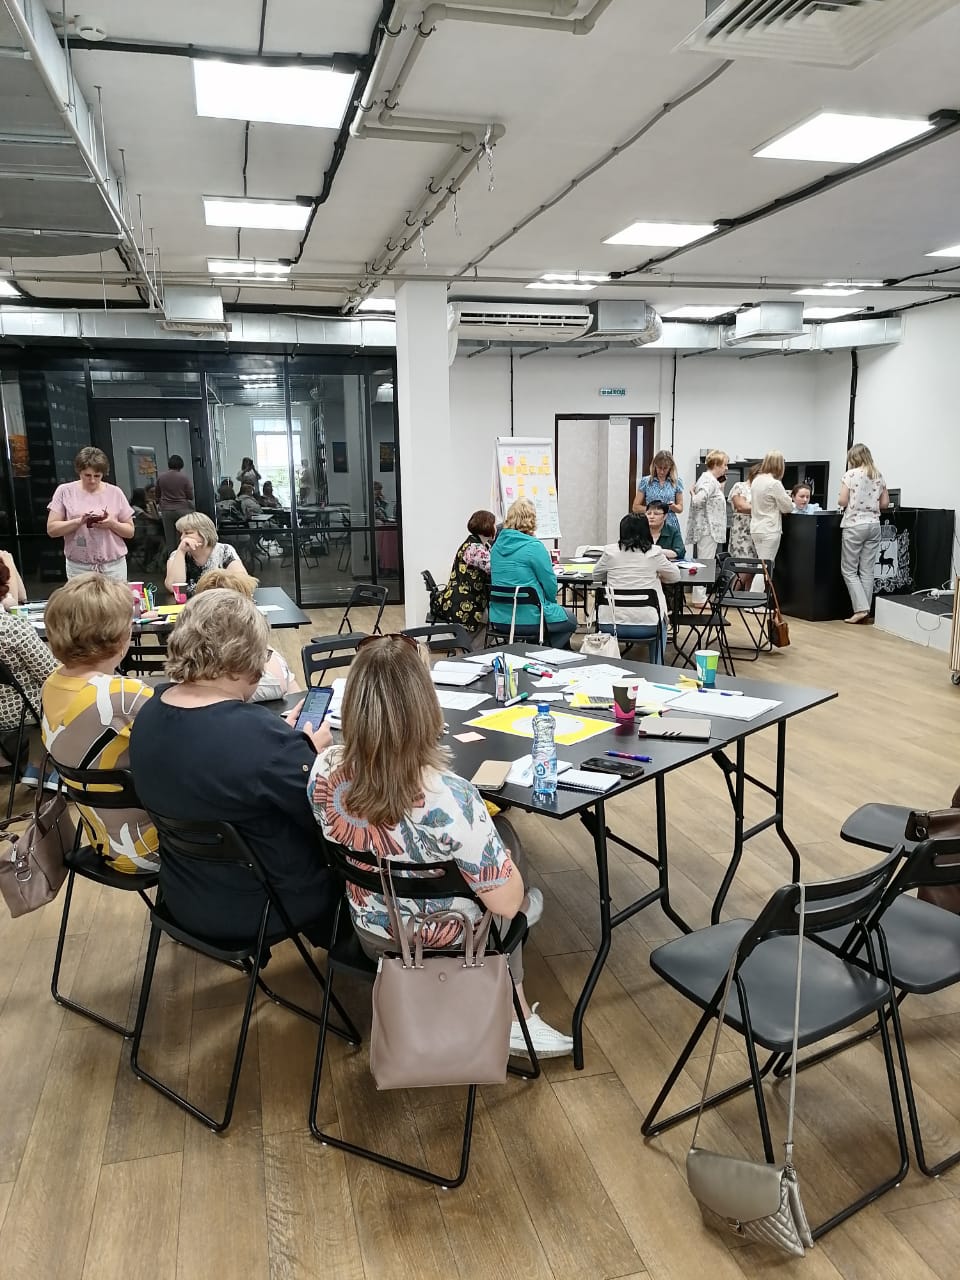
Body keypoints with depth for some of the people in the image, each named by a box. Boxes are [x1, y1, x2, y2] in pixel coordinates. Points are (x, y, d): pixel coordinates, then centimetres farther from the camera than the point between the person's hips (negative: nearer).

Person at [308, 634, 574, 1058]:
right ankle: (514, 1013, 40)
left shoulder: (324, 772, -21)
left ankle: (514, 1008, 38)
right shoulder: (449, 798, -38)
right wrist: (481, 825, -8)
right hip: (449, 945, -4)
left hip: (372, 936, 5)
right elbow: (507, 903, -26)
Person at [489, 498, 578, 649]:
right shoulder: (534, 546, -16)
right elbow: (550, 583, -10)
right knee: (570, 620, 21)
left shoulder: (497, 545, 6)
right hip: (528, 618, -7)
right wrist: (551, 602, 13)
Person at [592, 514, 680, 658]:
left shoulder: (610, 551, -2)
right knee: (660, 622, 33)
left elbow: (596, 576, 15)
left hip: (611, 625, 0)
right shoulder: (654, 552, -4)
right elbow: (675, 576, 11)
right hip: (647, 626, 0)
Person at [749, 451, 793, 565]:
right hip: (770, 530, -8)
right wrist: (788, 498, 14)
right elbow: (787, 507, -8)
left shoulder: (756, 480, 7)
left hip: (755, 529, 8)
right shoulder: (775, 483, -16)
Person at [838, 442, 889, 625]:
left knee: (848, 570, 3)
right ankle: (866, 612, 9)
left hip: (854, 525, -5)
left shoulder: (850, 474, -6)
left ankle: (861, 608, -8)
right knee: (868, 571, 7)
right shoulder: (879, 476, 9)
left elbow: (842, 502, -9)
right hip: (873, 525, 5)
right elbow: (885, 503, 11)